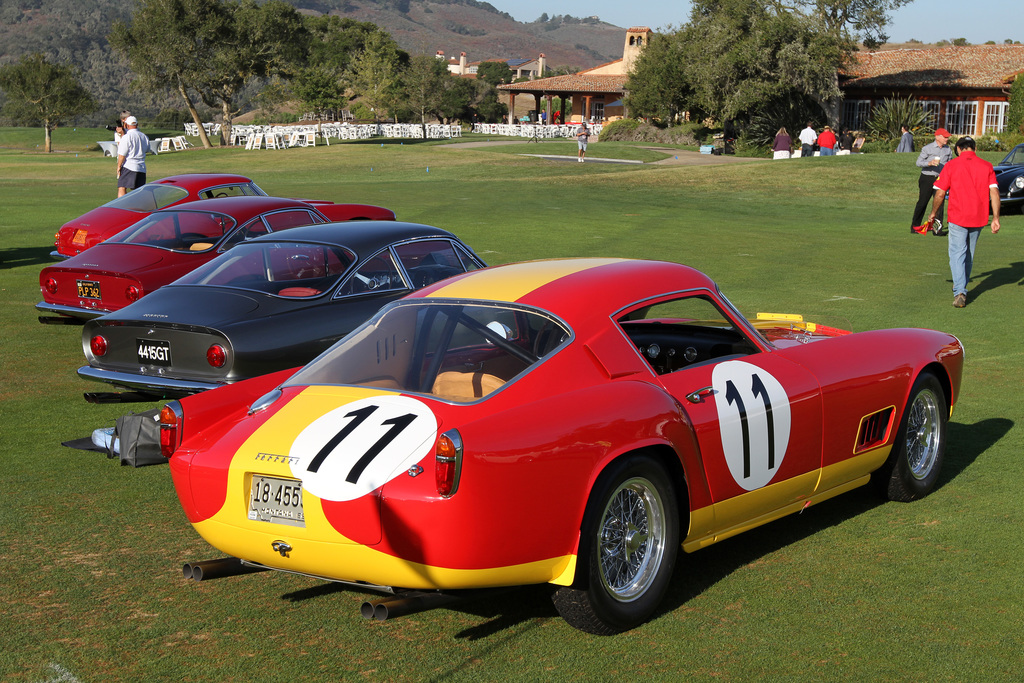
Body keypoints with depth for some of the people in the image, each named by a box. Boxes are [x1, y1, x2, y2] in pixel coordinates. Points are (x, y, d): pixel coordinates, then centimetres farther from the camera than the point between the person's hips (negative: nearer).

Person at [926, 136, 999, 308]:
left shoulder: (951, 165, -4)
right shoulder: (986, 166, 3)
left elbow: (940, 193, -6)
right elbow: (994, 192, -4)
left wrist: (933, 213, 9)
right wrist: (995, 218, -3)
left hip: (958, 218, -4)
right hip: (979, 218, 4)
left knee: (957, 254, -3)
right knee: (969, 254, 19)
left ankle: (960, 292, -16)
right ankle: (962, 283, 36)